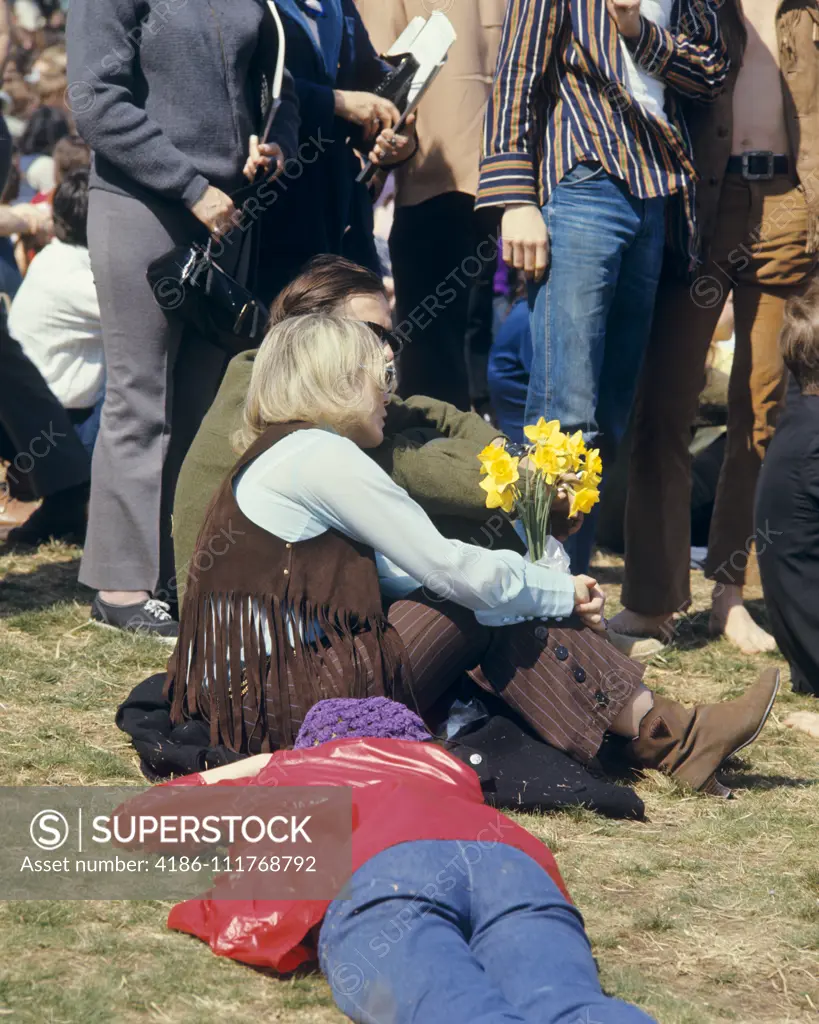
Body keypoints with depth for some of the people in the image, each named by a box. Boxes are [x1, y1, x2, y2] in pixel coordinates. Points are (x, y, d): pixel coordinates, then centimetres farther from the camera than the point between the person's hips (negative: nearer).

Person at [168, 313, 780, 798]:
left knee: (488, 603, 8)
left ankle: (663, 730, 4)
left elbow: (398, 576, 17)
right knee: (489, 609, -4)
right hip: (300, 706, -9)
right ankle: (665, 738, 2)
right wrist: (561, 591, 3)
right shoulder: (320, 453, -11)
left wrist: (553, 592, 10)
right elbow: (443, 565, -13)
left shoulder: (279, 457, 21)